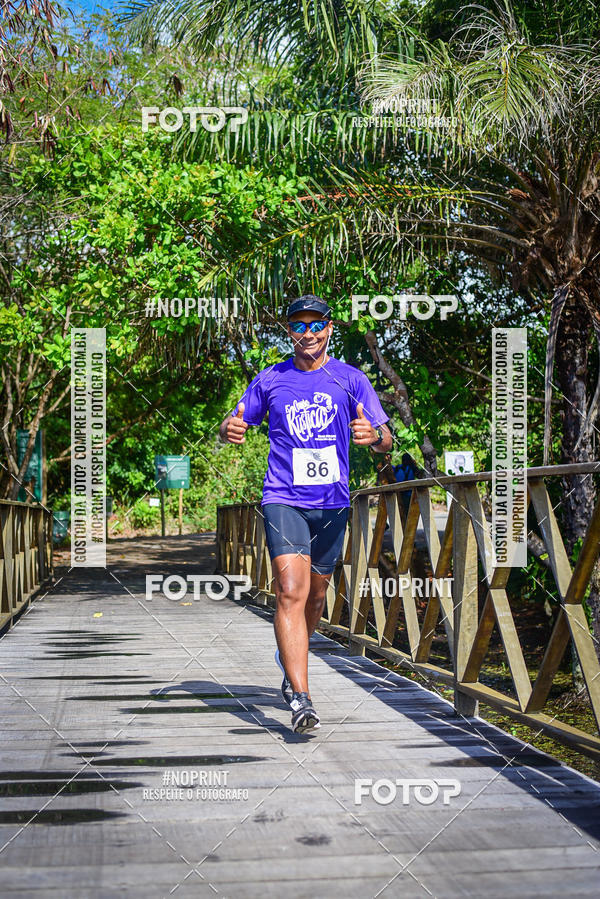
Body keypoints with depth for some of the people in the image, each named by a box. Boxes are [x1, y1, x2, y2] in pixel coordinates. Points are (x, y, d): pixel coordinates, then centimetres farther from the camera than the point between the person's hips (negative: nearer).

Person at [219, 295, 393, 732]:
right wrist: (230, 429, -12)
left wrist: (373, 435, -24)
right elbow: (234, 427, 13)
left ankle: (292, 658, 44)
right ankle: (301, 699, -20)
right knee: (291, 590, -17)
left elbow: (387, 441, 1)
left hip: (332, 503, 2)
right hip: (283, 499, -2)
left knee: (316, 594, 15)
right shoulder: (270, 380, 5)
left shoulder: (351, 380, 4)